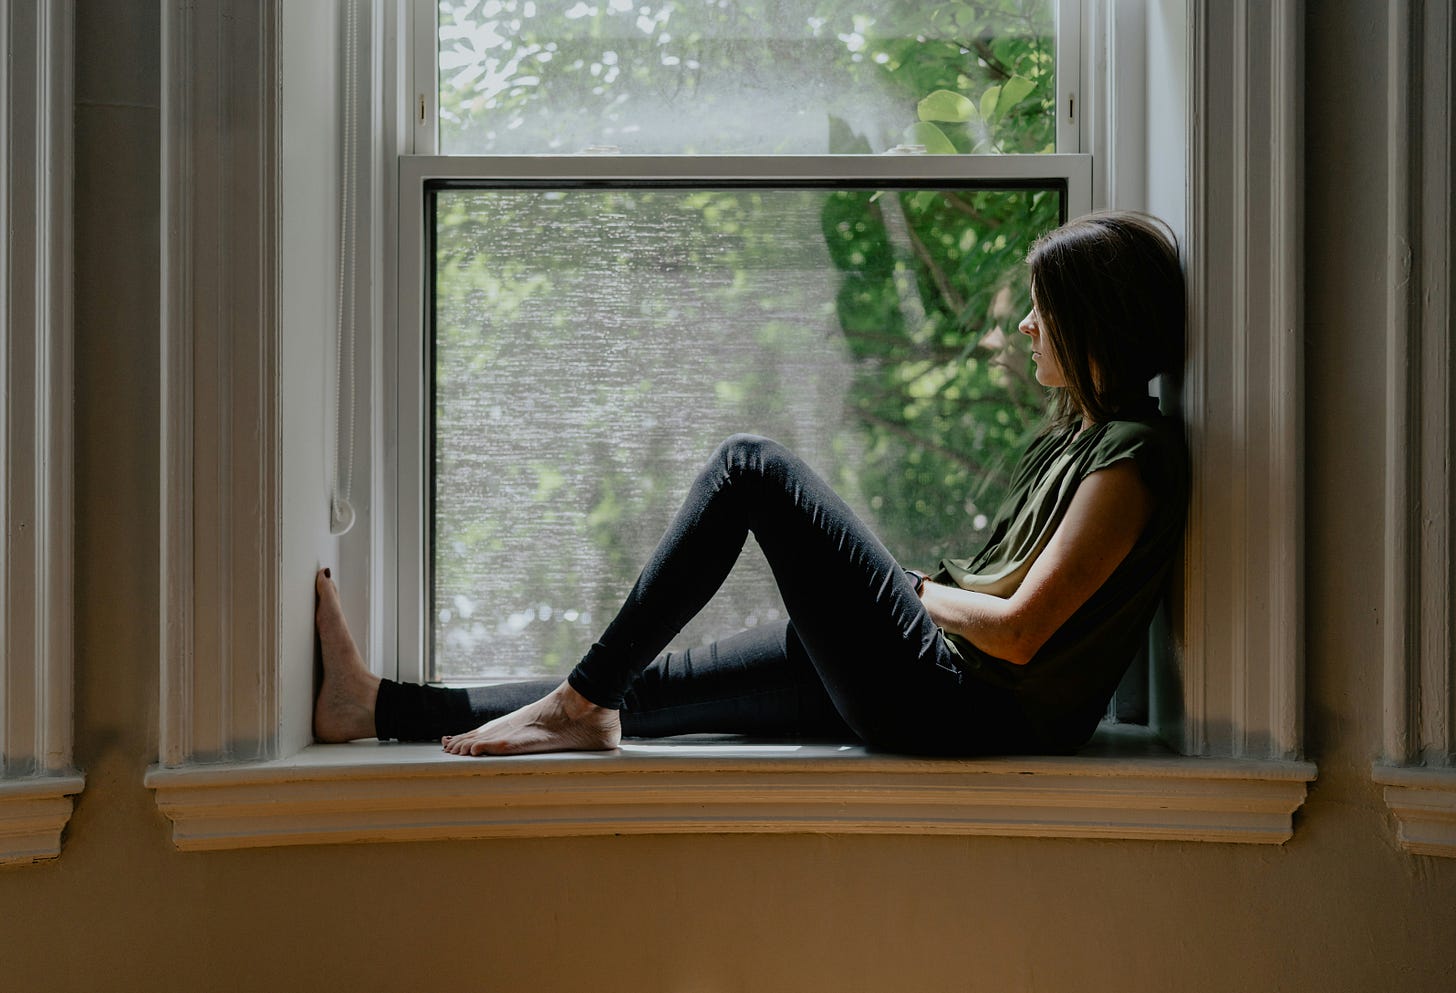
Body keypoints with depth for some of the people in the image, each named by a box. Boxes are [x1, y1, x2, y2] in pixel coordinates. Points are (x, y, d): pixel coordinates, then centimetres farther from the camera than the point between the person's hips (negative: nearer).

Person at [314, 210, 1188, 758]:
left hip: (964, 709, -10)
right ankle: (380, 707, 13)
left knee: (753, 466, -11)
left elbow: (1017, 633, -19)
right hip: (937, 690, 10)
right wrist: (930, 588, 6)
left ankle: (582, 701, -8)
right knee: (645, 687, 7)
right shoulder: (1076, 433, 18)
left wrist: (920, 592, -3)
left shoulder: (1133, 456, -12)